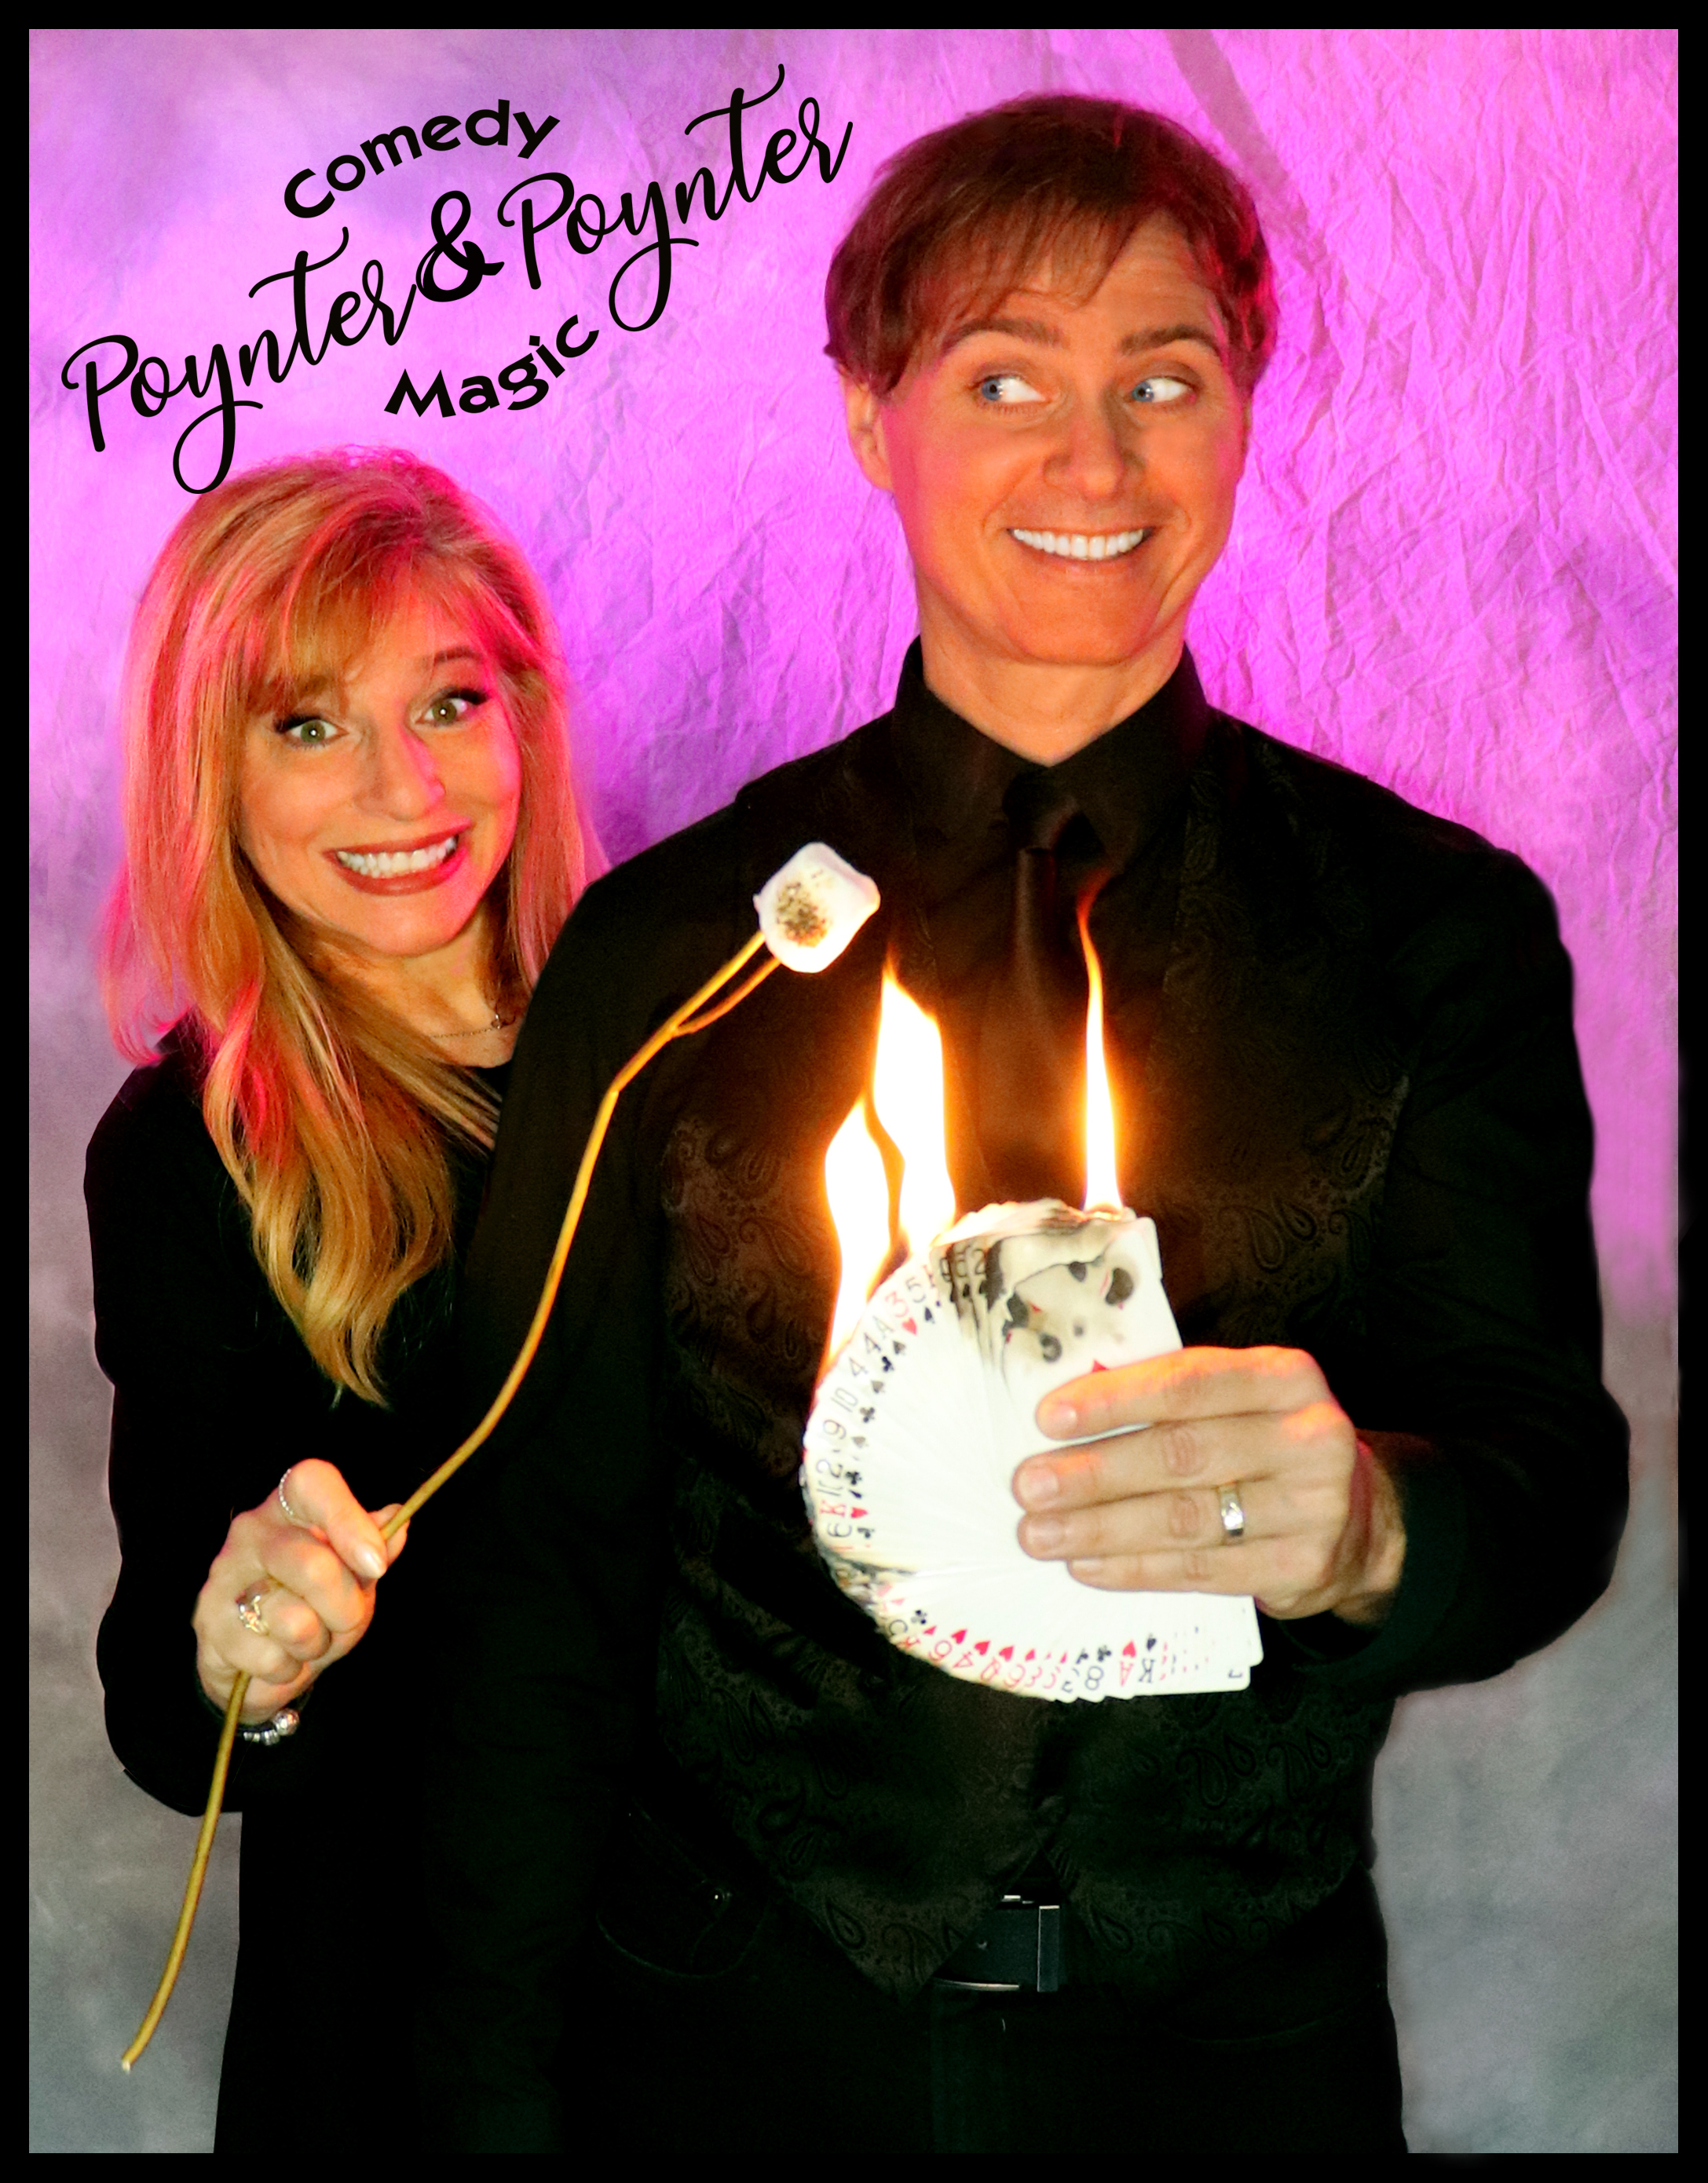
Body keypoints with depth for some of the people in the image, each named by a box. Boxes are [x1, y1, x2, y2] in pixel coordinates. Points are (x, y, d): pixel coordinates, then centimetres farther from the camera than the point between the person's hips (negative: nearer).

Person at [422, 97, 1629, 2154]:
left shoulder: (1439, 931, -4)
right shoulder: (664, 946, -6)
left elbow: (1550, 1481, -11)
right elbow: (548, 1571, -4)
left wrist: (1366, 1523, -34)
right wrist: (501, 2100, -7)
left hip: (1233, 2048, 1)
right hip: (744, 2038, 0)